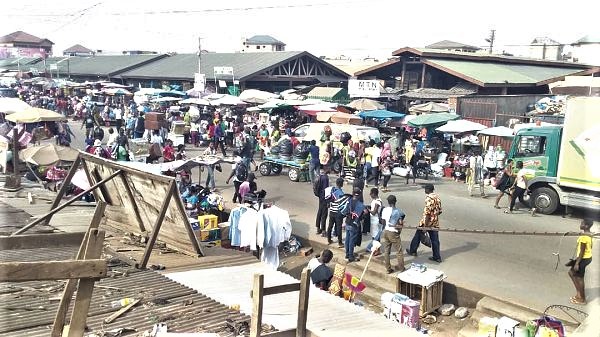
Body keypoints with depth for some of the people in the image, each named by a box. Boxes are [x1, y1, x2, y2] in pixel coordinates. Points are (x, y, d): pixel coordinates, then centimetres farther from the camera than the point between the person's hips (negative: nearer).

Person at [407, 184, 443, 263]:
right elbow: (439, 211, 12)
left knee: (418, 236, 13)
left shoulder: (429, 198, -19)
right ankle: (437, 257, 14)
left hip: (427, 221, -7)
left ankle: (413, 251, 26)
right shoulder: (437, 197, 7)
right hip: (435, 223, 7)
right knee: (435, 240, 11)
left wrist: (425, 226, -23)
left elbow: (427, 212, -24)